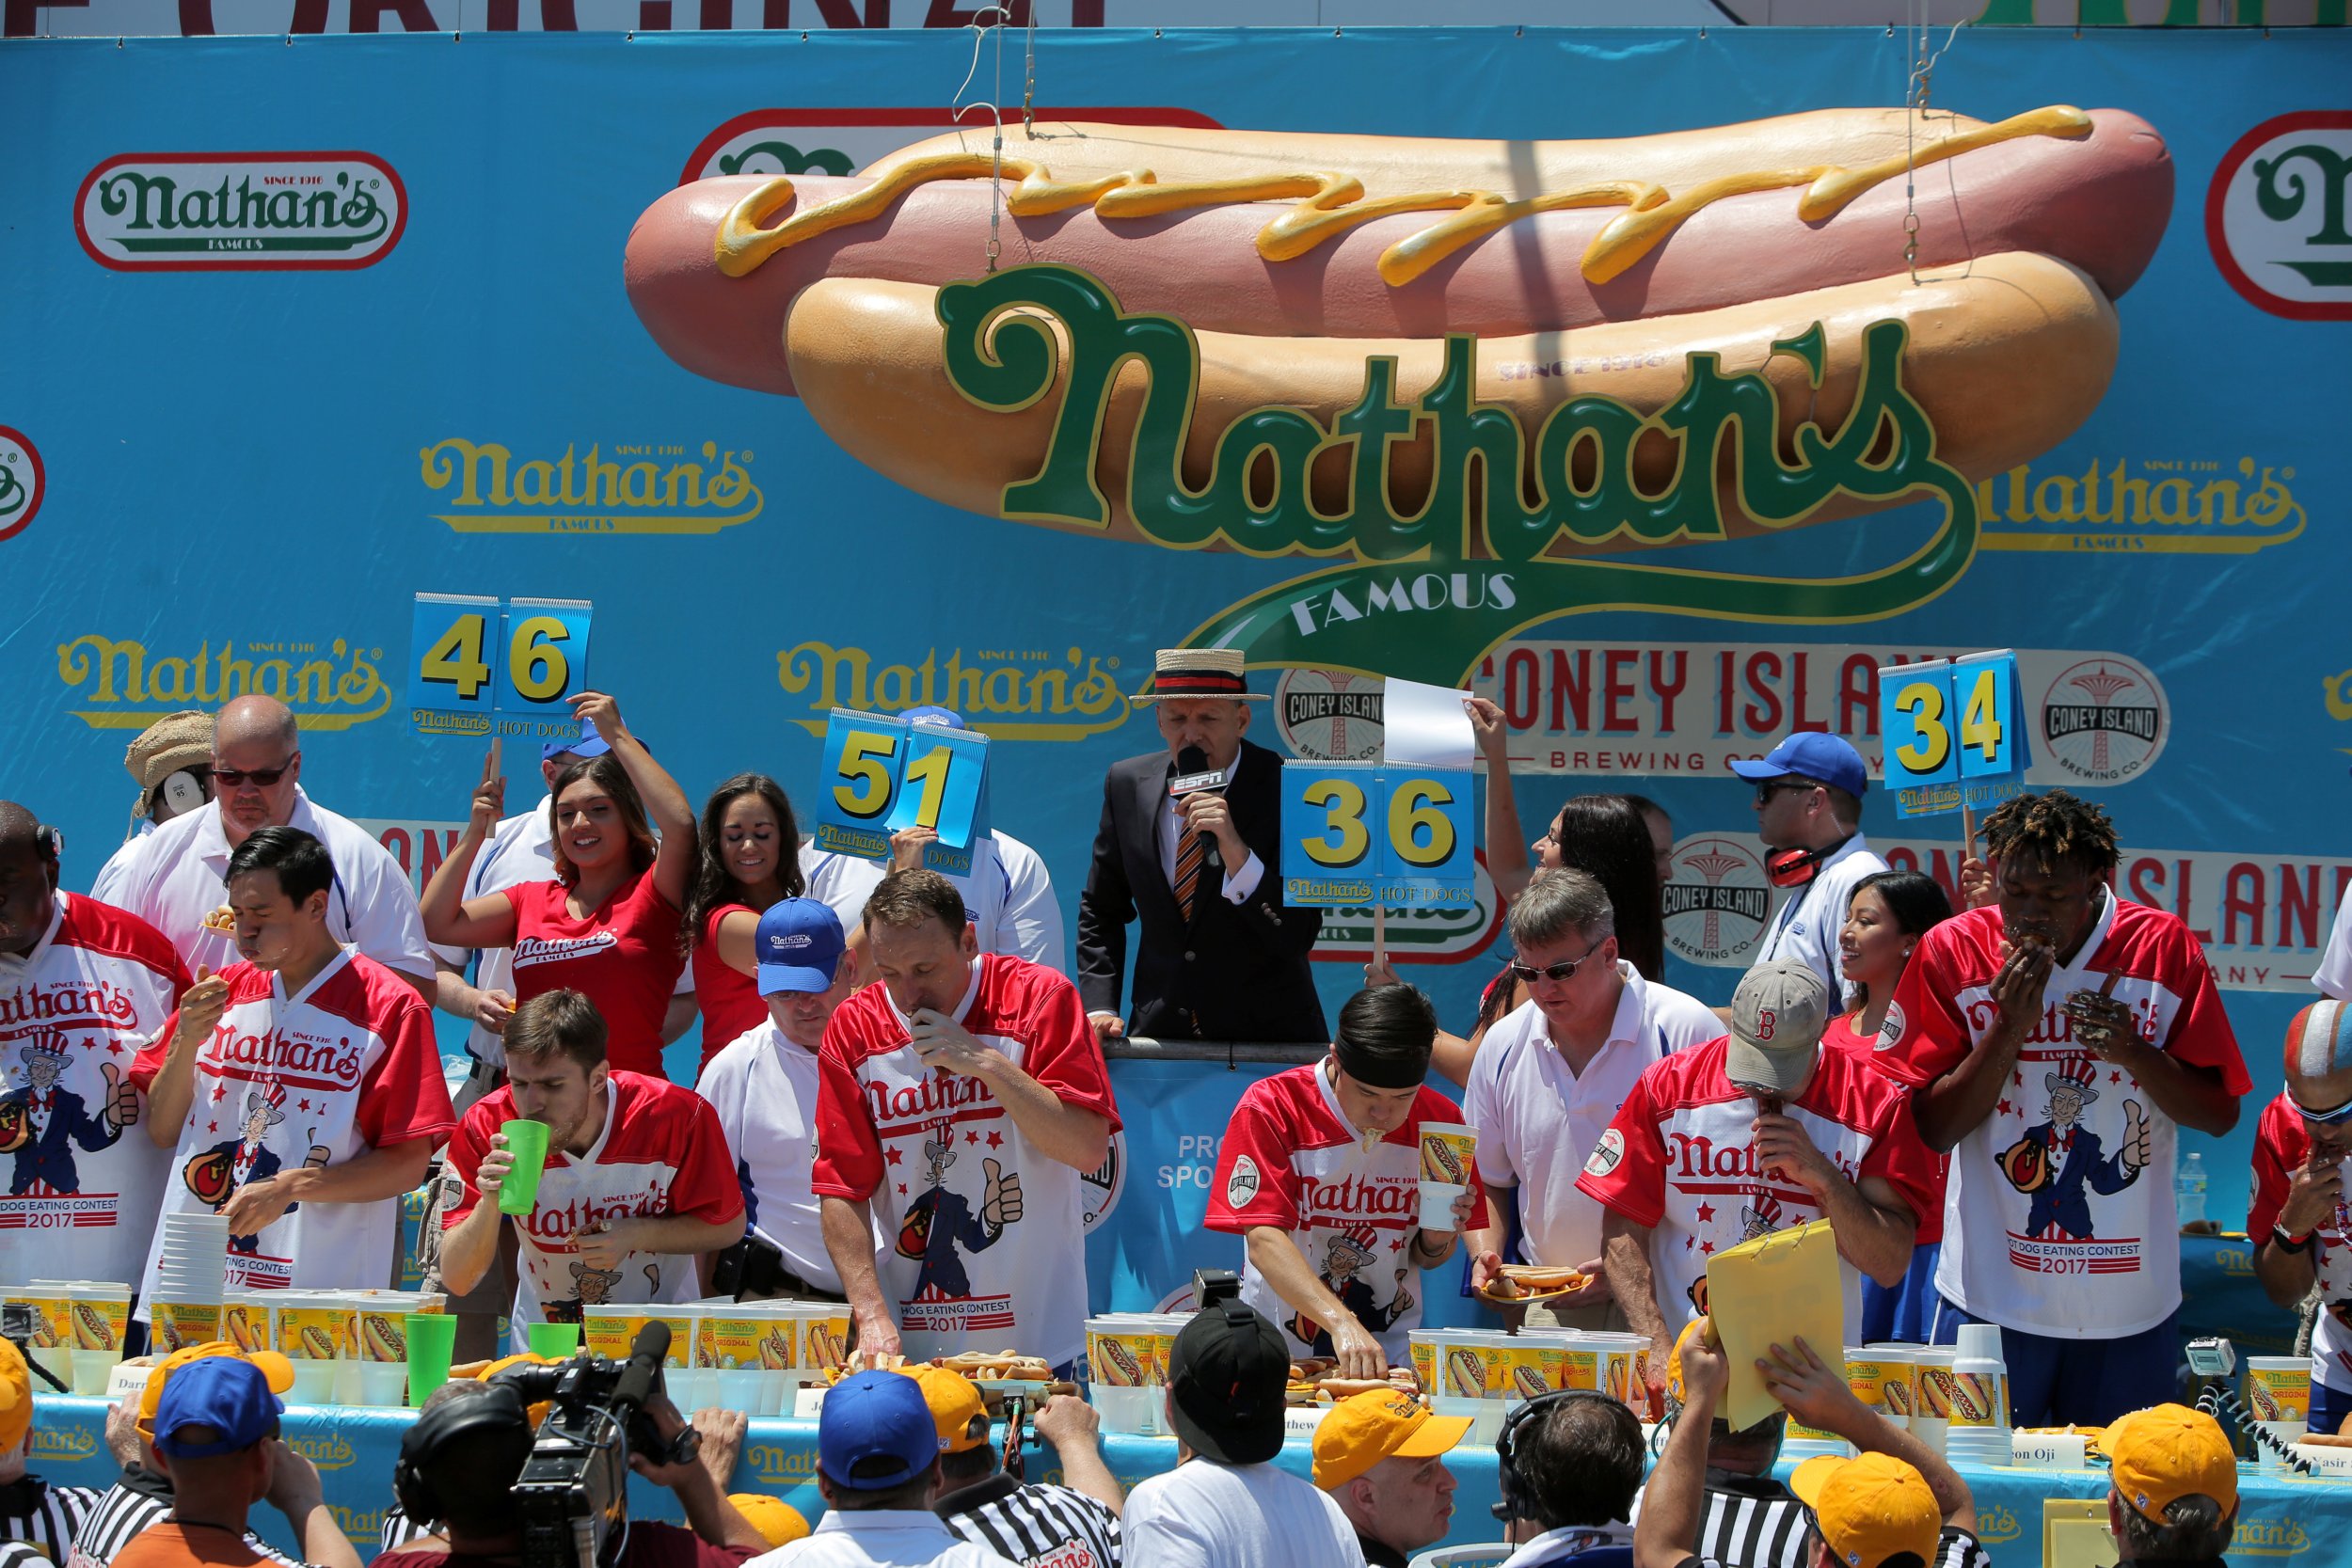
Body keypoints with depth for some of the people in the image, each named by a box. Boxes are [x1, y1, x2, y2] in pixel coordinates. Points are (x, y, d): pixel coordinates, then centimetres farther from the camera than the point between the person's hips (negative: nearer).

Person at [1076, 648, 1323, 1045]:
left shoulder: (1285, 788, -8)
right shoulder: (1127, 784, 4)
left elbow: (1298, 937, -14)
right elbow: (1101, 911, 14)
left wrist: (1236, 851, -26)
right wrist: (1100, 1007, 1)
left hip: (1267, 1035, -3)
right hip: (1158, 1031, 3)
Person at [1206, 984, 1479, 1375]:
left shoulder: (1440, 1120, 4)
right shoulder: (1270, 1108, -7)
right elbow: (1264, 1241, -18)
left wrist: (1438, 1238, -8)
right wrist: (1341, 1323, -30)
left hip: (1391, 1353, 1)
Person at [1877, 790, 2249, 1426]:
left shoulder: (2163, 948, -3)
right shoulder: (1953, 950, -4)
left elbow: (2219, 1114, 0)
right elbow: (1934, 1128, -4)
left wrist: (2130, 1049, -16)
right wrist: (2009, 1031, -16)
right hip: (1992, 1297, -1)